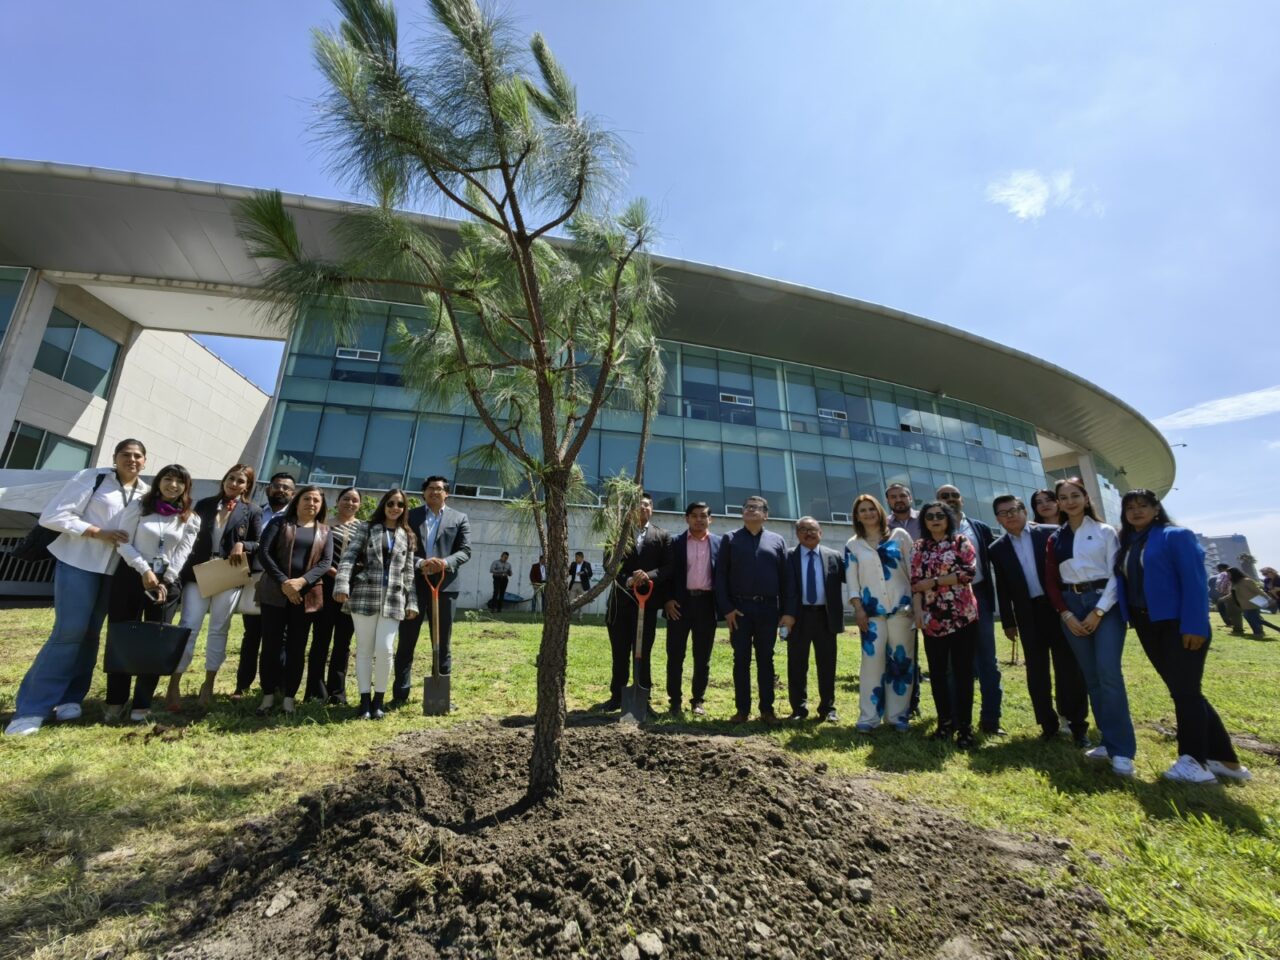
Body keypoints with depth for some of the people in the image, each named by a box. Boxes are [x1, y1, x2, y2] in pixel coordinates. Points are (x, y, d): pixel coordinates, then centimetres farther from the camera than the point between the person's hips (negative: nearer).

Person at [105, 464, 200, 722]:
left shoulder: (190, 519, 5)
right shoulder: (139, 507, 2)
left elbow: (182, 555, 0)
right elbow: (123, 542, -4)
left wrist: (164, 582, -10)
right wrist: (144, 570, -14)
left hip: (167, 583, 1)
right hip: (130, 576, 0)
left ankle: (142, 704, 11)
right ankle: (116, 701, 18)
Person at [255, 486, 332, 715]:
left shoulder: (324, 531, 9)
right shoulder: (279, 522, 5)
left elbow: (326, 562, -1)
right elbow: (263, 552, -6)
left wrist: (301, 581, -17)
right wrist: (283, 582, -16)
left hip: (307, 596, 1)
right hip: (274, 592, -1)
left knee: (297, 648, 5)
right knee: (271, 645, 2)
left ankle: (289, 698, 14)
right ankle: (268, 696, 16)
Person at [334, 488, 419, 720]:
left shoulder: (407, 536, 14)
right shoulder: (365, 529, 8)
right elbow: (348, 558, -3)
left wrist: (412, 602, 7)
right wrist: (342, 585, -18)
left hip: (394, 599, 1)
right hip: (364, 596, -1)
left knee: (385, 649, -6)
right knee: (364, 650, 5)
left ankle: (378, 699, 11)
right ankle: (365, 700, 17)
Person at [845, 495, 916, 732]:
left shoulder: (899, 535, 5)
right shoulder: (853, 545, 7)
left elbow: (914, 568, 5)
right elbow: (851, 579, 4)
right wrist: (858, 608, -4)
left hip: (902, 607, 0)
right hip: (872, 610, 0)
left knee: (902, 660, 5)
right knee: (872, 660, -3)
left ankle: (898, 715, 17)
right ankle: (868, 716, 4)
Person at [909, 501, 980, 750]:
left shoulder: (961, 541, 2)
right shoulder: (918, 547, 9)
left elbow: (969, 572, -10)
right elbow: (915, 582, 3)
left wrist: (934, 582, -9)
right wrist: (918, 611, -6)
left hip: (962, 615, -3)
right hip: (932, 618, 3)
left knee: (963, 670, 1)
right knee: (937, 671, 9)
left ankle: (965, 725, 10)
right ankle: (945, 721, 22)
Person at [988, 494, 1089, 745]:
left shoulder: (1050, 533, 0)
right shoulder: (998, 548, 4)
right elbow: (1003, 589, 6)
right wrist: (1008, 622, 5)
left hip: (1058, 608, -1)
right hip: (1028, 615, 2)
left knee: (1069, 668, 5)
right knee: (1037, 673, 8)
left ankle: (1077, 725, 18)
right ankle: (1048, 724, 19)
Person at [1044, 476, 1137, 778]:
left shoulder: (1104, 532, 2)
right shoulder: (1055, 539, 10)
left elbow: (1115, 574, -4)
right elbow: (1051, 582, 8)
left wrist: (1098, 612, -12)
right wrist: (1067, 615, -3)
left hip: (1104, 604, -3)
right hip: (1071, 607, 3)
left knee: (1109, 673, -12)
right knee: (1091, 676, 6)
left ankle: (1122, 749, -5)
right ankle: (1109, 741, 15)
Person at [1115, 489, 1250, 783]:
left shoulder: (1176, 536, -6)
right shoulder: (1126, 544, 11)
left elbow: (1195, 582, -13)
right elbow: (1123, 582, 13)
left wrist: (1194, 626, -19)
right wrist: (1129, 618, 5)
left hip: (1178, 624, -6)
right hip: (1147, 626, 6)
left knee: (1185, 691, -1)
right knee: (1182, 692, 11)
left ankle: (1194, 761, 10)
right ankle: (1223, 758, 23)